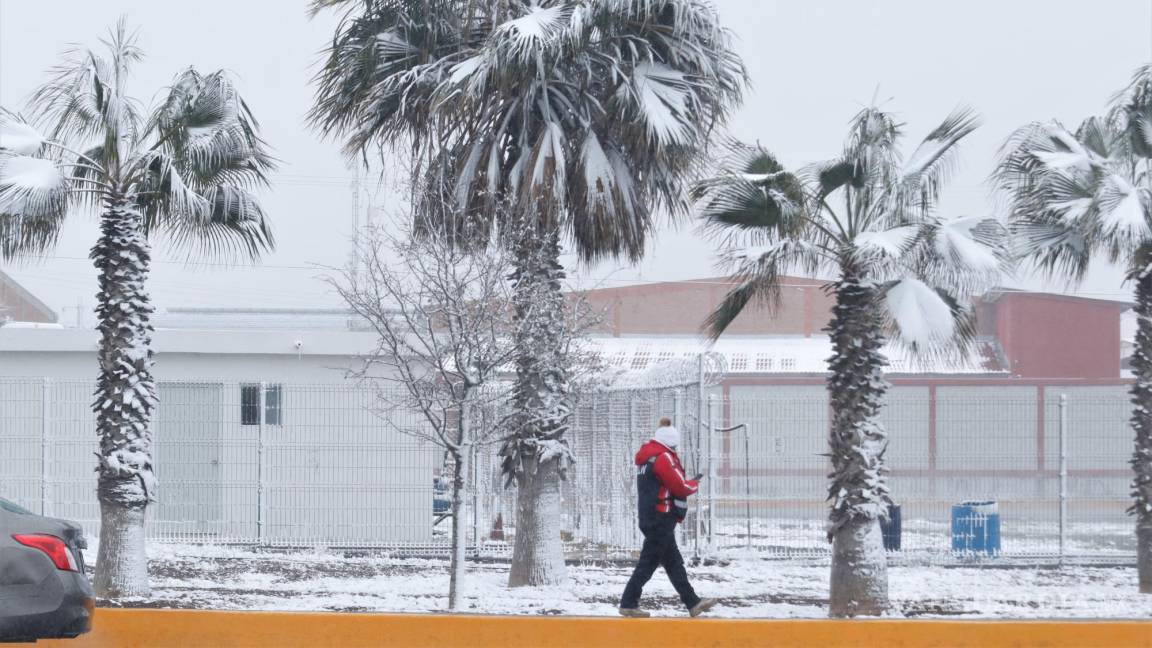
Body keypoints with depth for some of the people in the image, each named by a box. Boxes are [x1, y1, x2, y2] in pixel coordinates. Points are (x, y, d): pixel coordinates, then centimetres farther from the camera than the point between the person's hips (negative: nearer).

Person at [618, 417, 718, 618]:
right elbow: (680, 487, -14)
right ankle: (629, 603, -5)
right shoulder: (664, 457, -14)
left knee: (674, 562, 11)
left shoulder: (646, 457, 15)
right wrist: (695, 484, 6)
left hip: (649, 517, 10)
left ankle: (692, 603, 15)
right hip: (662, 517, -10)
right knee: (649, 561, -5)